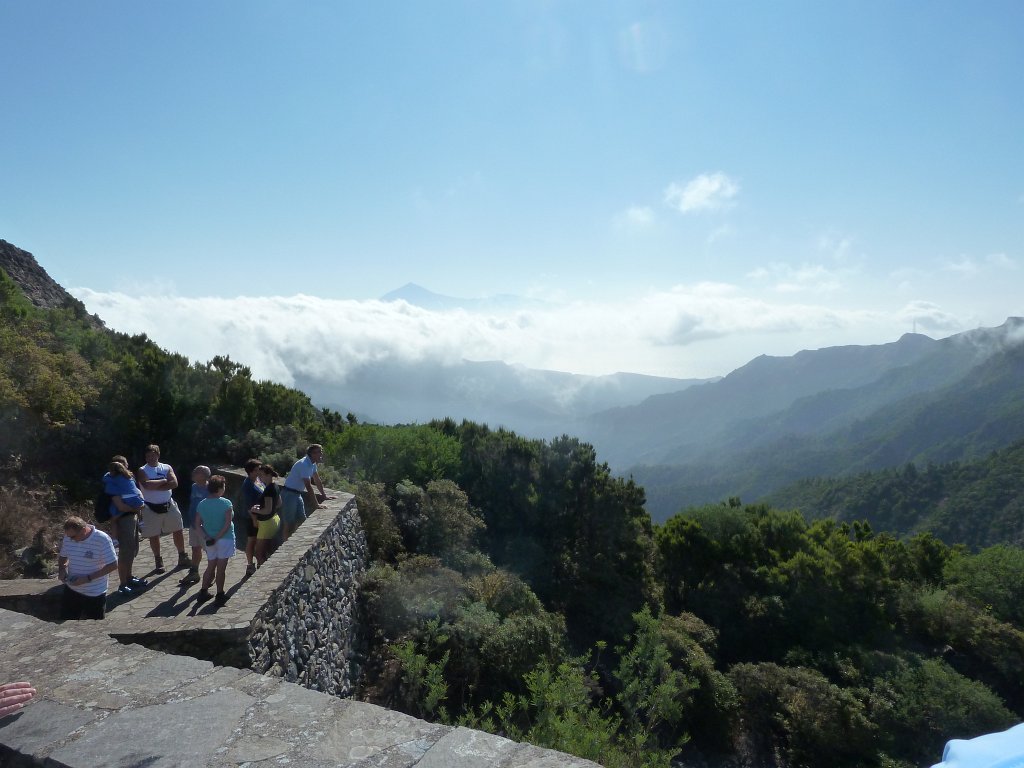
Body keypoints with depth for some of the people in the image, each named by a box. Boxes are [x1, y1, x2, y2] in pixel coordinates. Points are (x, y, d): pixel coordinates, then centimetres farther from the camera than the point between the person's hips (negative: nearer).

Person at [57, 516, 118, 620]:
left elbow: (113, 565, -19)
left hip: (95, 594, -4)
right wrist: (61, 569, -8)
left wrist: (88, 578, -24)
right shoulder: (68, 538, -5)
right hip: (71, 591, 5)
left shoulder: (102, 540, -21)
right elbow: (63, 557, 14)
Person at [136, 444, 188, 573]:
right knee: (153, 536, 7)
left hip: (169, 505, 2)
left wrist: (155, 487, -18)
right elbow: (147, 485, -24)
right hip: (151, 508, -2)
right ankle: (158, 562, 22)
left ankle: (182, 558, 20)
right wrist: (164, 481, -16)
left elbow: (174, 483, -14)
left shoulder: (167, 468, 2)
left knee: (178, 531, 7)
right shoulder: (142, 470, -5)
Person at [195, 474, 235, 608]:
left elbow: (198, 524, 0)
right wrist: (217, 537, -12)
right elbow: (227, 524, -19)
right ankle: (219, 596, 10)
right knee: (221, 568, 3)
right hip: (224, 539, -5)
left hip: (210, 541, 5)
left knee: (210, 567, 19)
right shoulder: (226, 503, -14)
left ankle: (203, 593, 20)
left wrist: (208, 537, -5)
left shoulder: (202, 504, 1)